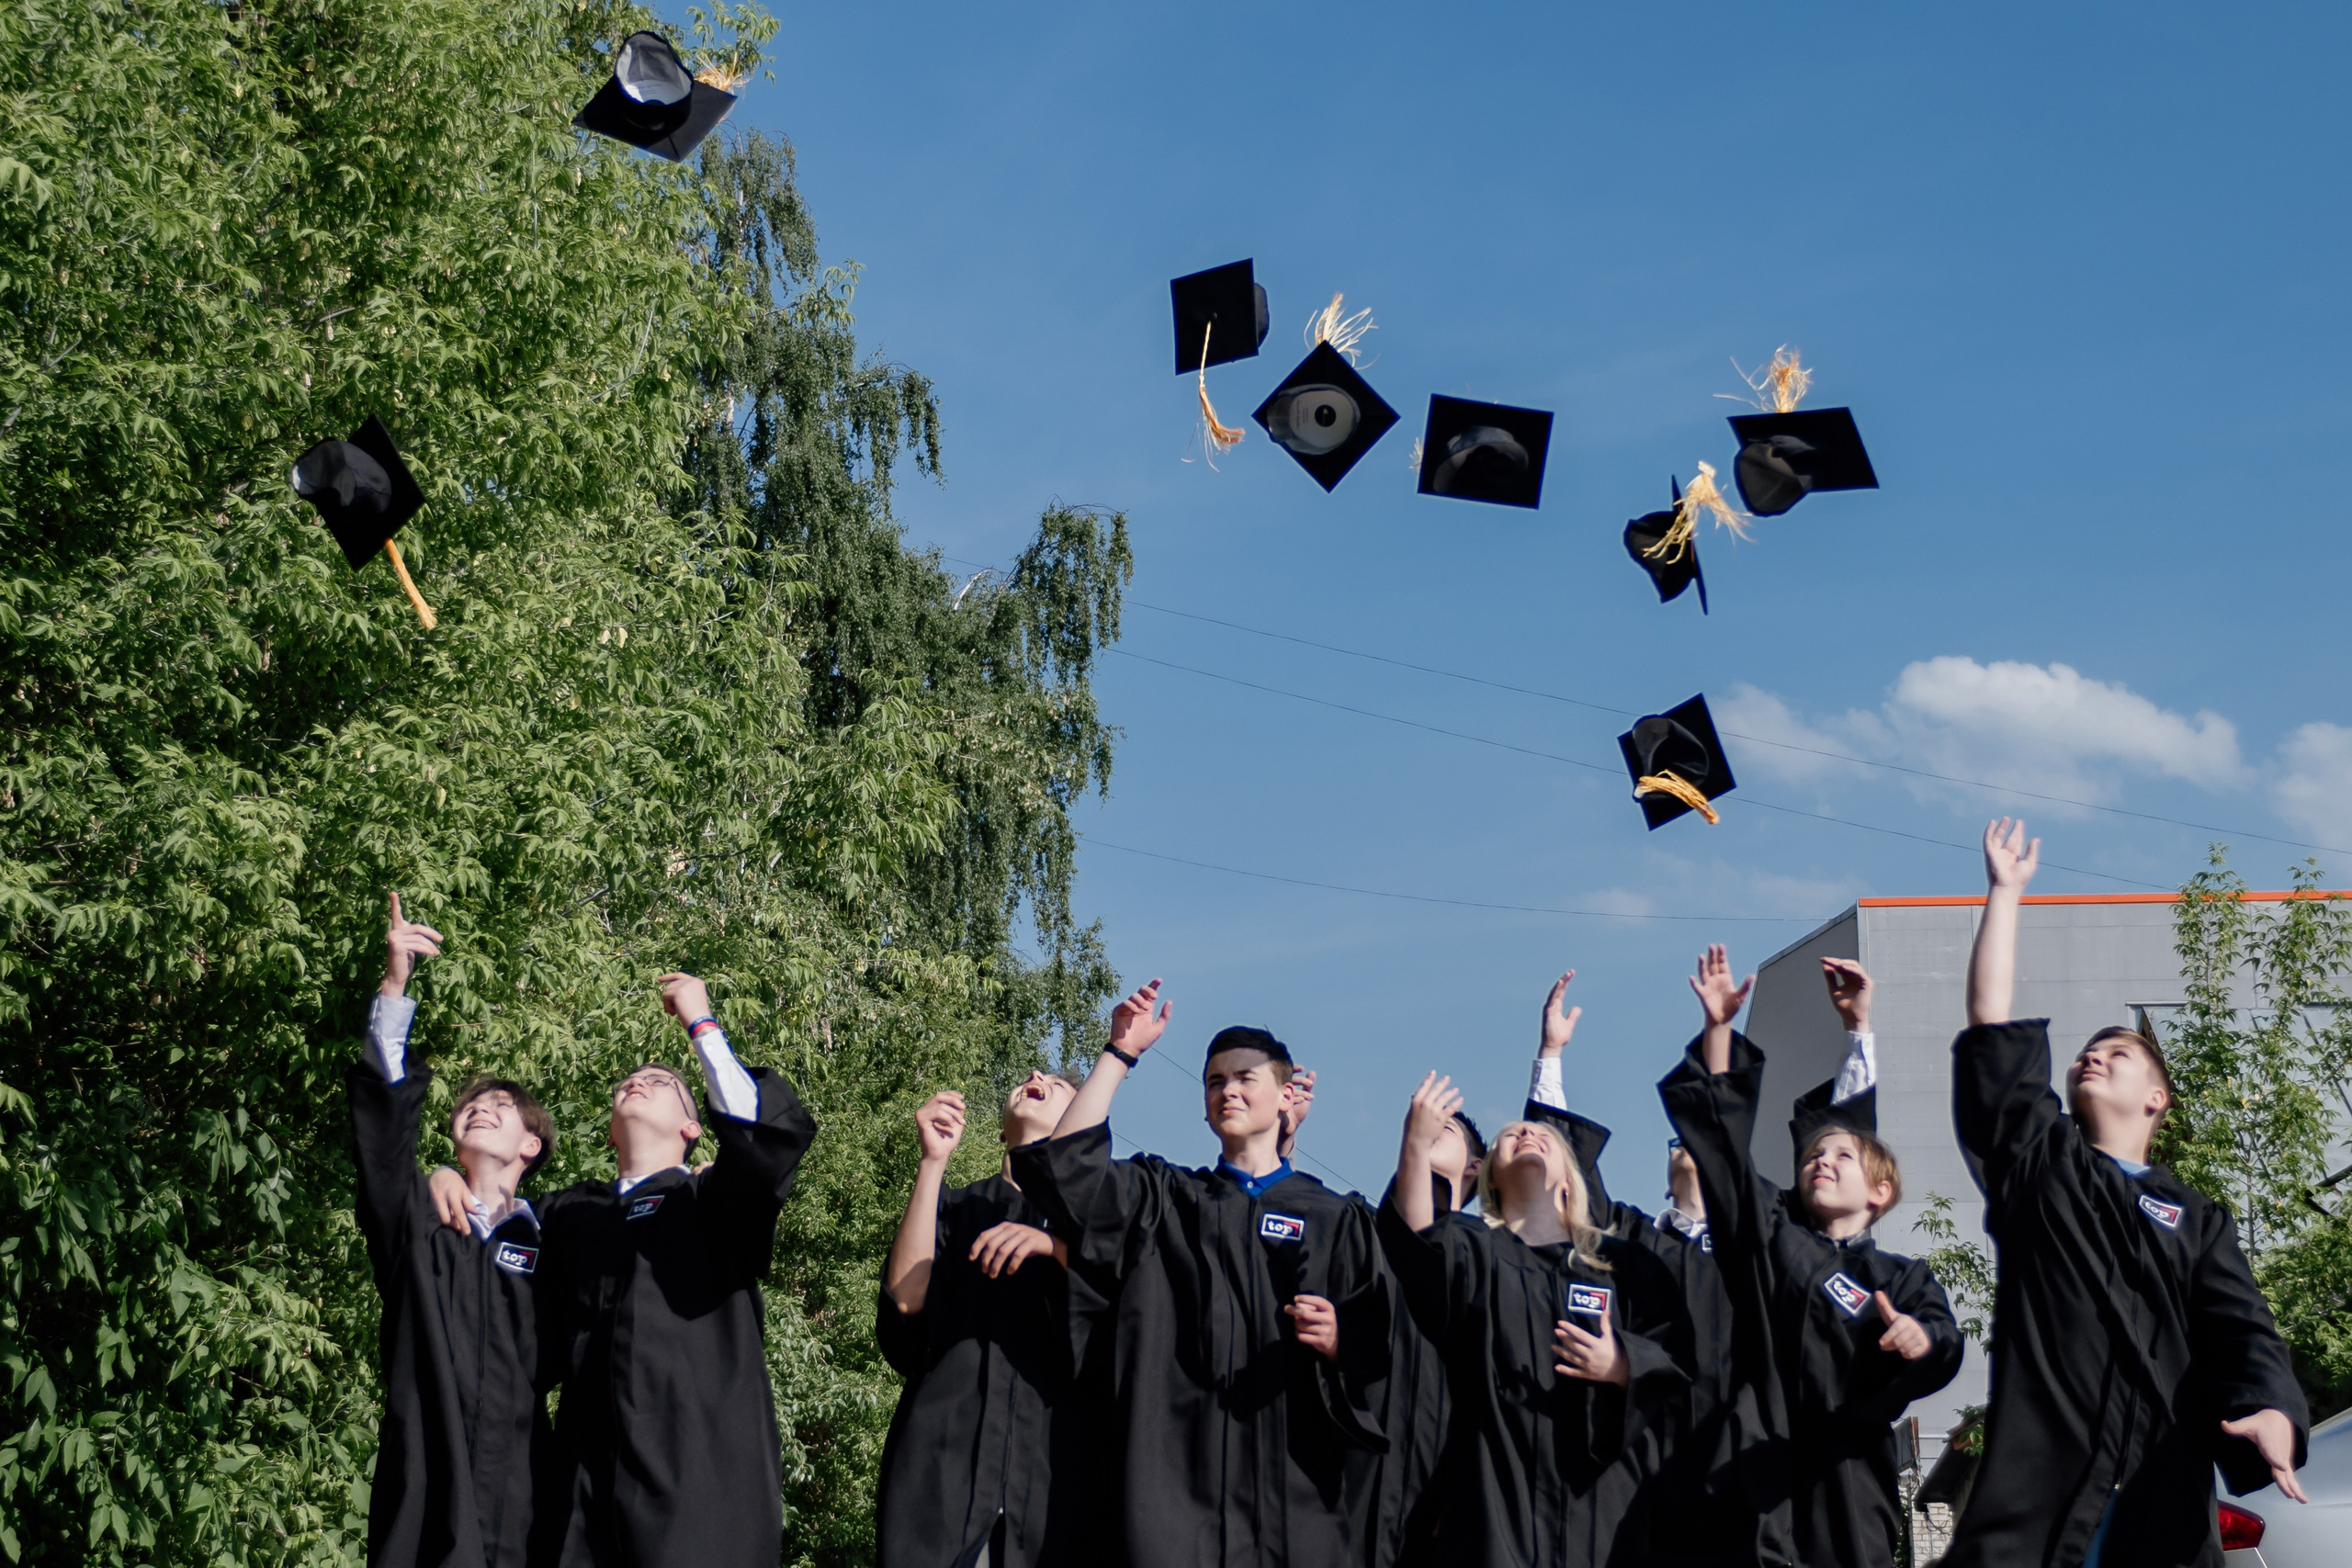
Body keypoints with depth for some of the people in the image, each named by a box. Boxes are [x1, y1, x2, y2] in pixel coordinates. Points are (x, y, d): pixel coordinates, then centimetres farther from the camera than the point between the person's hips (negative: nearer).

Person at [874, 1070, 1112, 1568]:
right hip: (946, 1455, 1)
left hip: (1057, 1459, 0)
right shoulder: (955, 1208, 19)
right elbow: (906, 1297, 0)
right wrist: (933, 1161, -2)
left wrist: (1053, 1245, -17)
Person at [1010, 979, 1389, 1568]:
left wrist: (1336, 1341, -15)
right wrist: (1120, 1054, 1)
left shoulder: (1335, 1218, 13)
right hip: (1179, 1470, 0)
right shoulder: (1166, 1198, 16)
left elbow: (1377, 1357, 7)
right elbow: (1066, 1166, 0)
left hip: (1292, 1474, 0)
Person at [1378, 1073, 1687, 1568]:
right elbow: (1418, 1245, -12)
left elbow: (1679, 1359, 9)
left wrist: (1623, 1368, -13)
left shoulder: (1621, 1264, 17)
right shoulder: (1474, 1253, 12)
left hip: (1597, 1495, 2)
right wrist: (1416, 1146, -27)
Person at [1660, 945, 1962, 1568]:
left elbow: (1943, 1346, -6)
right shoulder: (1768, 1232, 16)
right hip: (1761, 1466, 0)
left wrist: (1922, 1338, -30)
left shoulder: (1901, 1279, 12)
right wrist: (1719, 1027, 7)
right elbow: (1721, 1133, 13)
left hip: (1849, 1476, 0)